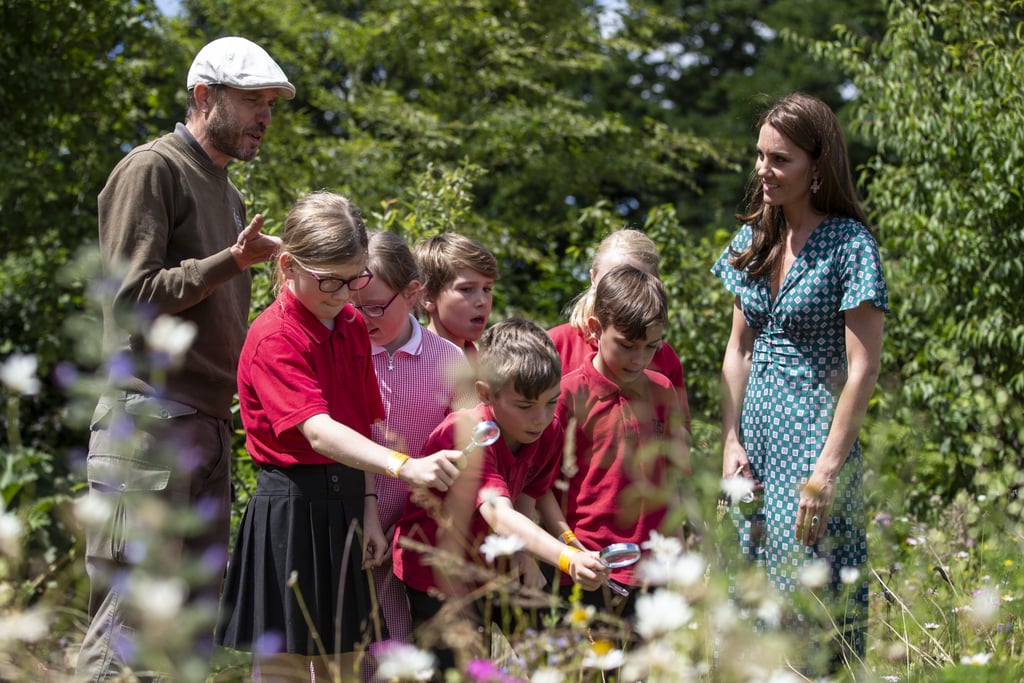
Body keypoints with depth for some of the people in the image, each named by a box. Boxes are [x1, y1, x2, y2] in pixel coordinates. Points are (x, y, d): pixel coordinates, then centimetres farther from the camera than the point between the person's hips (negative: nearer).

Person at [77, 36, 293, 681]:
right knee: (133, 623, -11)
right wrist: (231, 261, -20)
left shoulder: (227, 191, 22)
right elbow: (132, 296, -12)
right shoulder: (151, 170, -4)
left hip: (211, 427, 9)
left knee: (195, 627, 7)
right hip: (150, 425, -9)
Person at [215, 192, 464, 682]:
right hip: (292, 511, -8)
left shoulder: (353, 326, 9)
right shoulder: (274, 339, -17)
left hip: (346, 504, 8)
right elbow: (318, 431, -30)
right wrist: (404, 467, -43)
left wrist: (369, 509, 6)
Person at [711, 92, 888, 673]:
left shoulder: (850, 245, -11)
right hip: (756, 434, 7)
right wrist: (732, 443, 4)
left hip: (814, 434, -7)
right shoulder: (754, 240, 10)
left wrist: (828, 469, -18)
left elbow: (863, 369, -14)